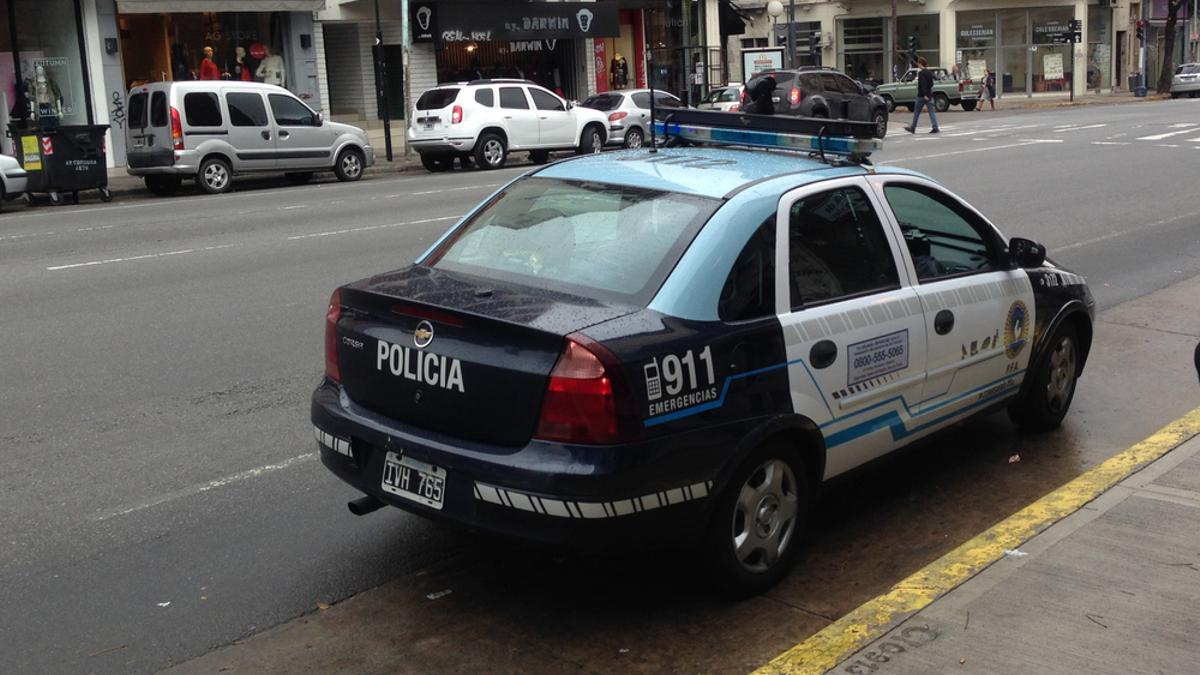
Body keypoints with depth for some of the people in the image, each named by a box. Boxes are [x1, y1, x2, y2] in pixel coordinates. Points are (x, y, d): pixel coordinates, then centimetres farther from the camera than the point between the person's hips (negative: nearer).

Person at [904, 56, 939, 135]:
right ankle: (935, 127, -7)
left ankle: (912, 128, 12)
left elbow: (923, 85, -21)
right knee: (931, 112, 2)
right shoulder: (930, 72, 11)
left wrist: (925, 95, -25)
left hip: (922, 96, -7)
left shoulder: (921, 73, -13)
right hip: (929, 95, 7)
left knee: (916, 113, 4)